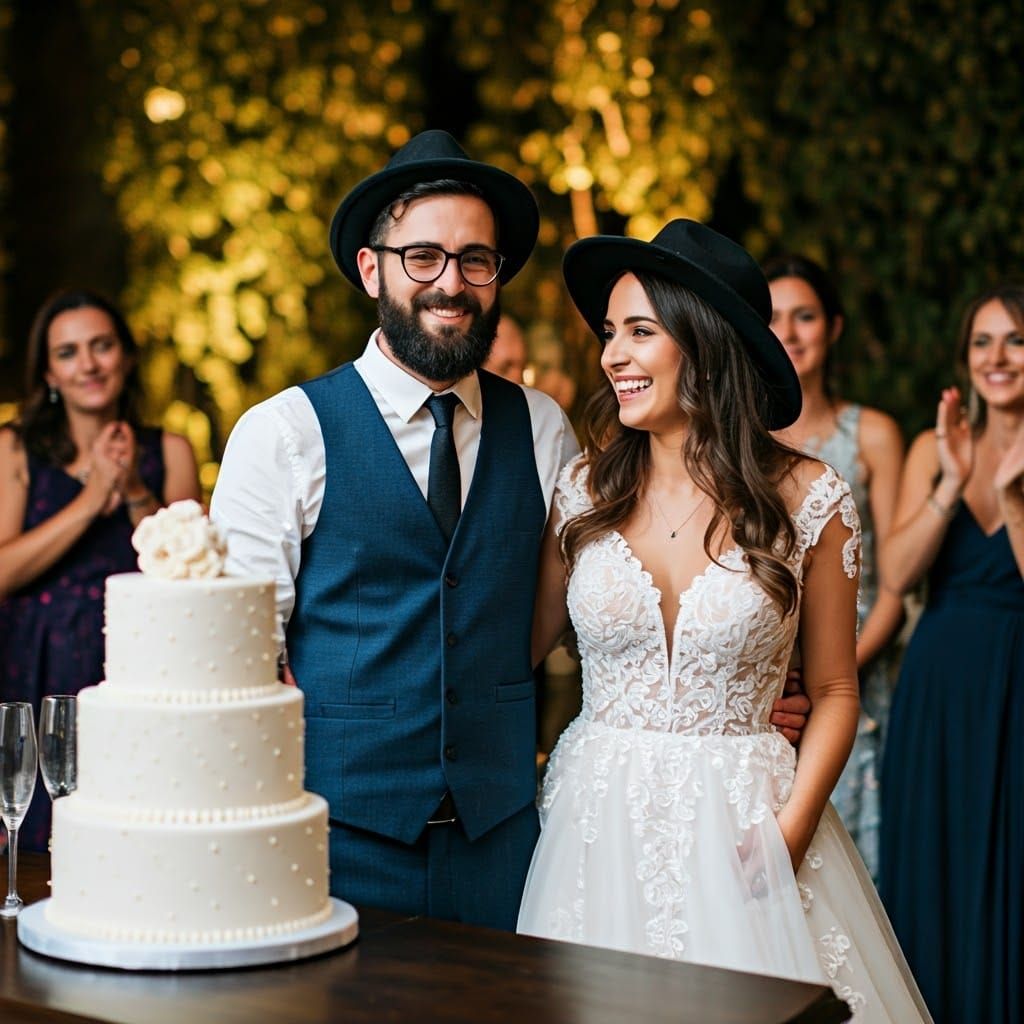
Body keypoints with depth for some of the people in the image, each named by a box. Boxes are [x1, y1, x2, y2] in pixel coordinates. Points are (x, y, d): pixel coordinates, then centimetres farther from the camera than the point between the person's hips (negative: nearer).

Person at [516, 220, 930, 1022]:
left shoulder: (804, 497, -6)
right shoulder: (586, 488, 0)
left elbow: (835, 690, 1)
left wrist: (791, 829, -12)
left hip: (740, 822, -2)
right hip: (599, 820, 2)